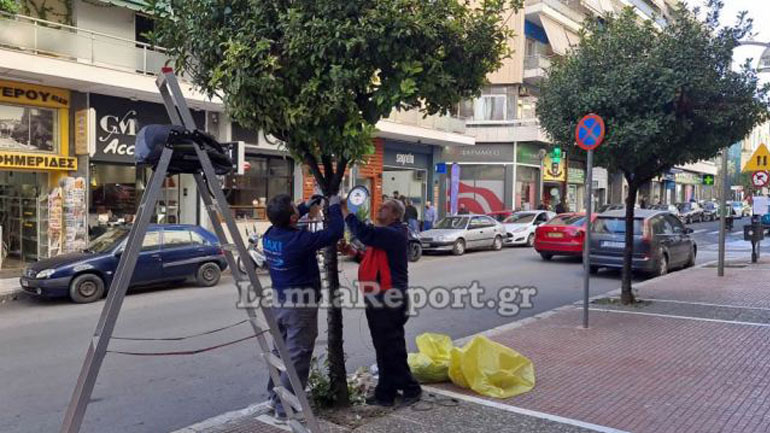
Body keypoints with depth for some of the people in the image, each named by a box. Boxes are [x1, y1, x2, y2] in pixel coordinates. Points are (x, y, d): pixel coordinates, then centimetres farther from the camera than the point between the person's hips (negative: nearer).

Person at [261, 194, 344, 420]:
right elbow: (335, 232, -20)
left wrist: (306, 207, 24)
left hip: (279, 302, 8)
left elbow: (282, 223, 24)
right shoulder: (299, 240, -24)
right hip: (301, 305, -8)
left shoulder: (269, 236, 0)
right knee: (296, 356, 0)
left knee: (281, 349, 21)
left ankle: (275, 396, 34)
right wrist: (335, 206, -6)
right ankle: (285, 408, 6)